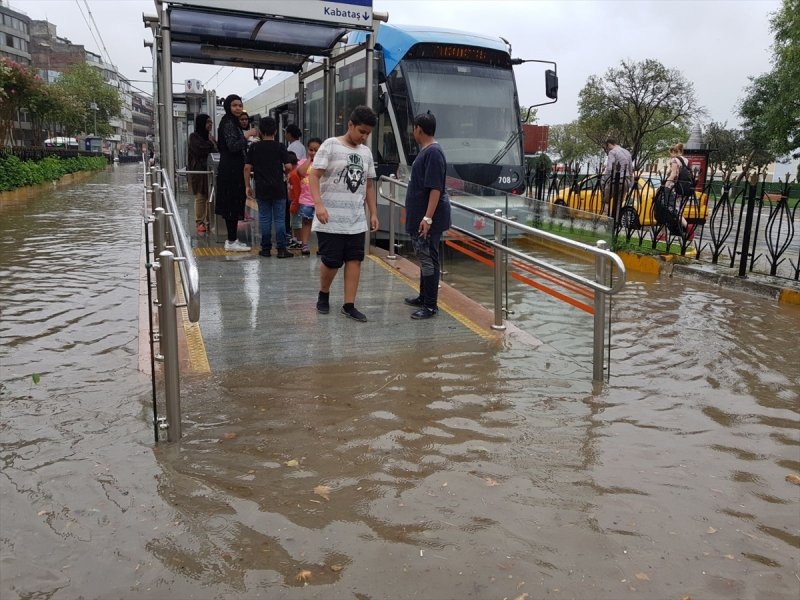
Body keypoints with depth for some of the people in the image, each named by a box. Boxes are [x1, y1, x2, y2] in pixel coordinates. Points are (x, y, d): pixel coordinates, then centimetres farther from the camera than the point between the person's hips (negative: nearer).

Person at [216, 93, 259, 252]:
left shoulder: (233, 122, 18)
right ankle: (232, 241, -4)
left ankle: (231, 240, 17)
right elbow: (233, 146, -23)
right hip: (231, 170, -10)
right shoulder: (228, 123, -12)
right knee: (233, 205, -8)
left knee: (232, 205, 11)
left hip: (232, 169, 10)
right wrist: (246, 135, -16)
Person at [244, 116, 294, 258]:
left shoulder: (254, 148, 2)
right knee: (279, 219, 2)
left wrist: (247, 186, 7)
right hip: (278, 188, -1)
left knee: (264, 219, 8)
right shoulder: (280, 147, -3)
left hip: (261, 189, 1)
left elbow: (247, 168, -1)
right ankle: (281, 249, 1)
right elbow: (288, 167, -9)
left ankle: (266, 249, 12)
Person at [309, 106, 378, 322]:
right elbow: (314, 176, -11)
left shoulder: (366, 152, 12)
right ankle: (323, 294, 26)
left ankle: (349, 305, 10)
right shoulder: (331, 145, -6)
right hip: (331, 220, -5)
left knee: (354, 260, 2)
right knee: (331, 261, -1)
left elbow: (369, 185, 17)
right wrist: (319, 204, -24)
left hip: (356, 220, 5)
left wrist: (373, 213, 12)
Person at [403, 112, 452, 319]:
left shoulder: (433, 153, -18)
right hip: (420, 215, 10)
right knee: (424, 257, 17)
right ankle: (423, 297, 29)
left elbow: (436, 188, -23)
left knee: (429, 258, -6)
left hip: (429, 218, -10)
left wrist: (428, 217, -27)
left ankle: (431, 306, 0)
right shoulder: (425, 151, 13)